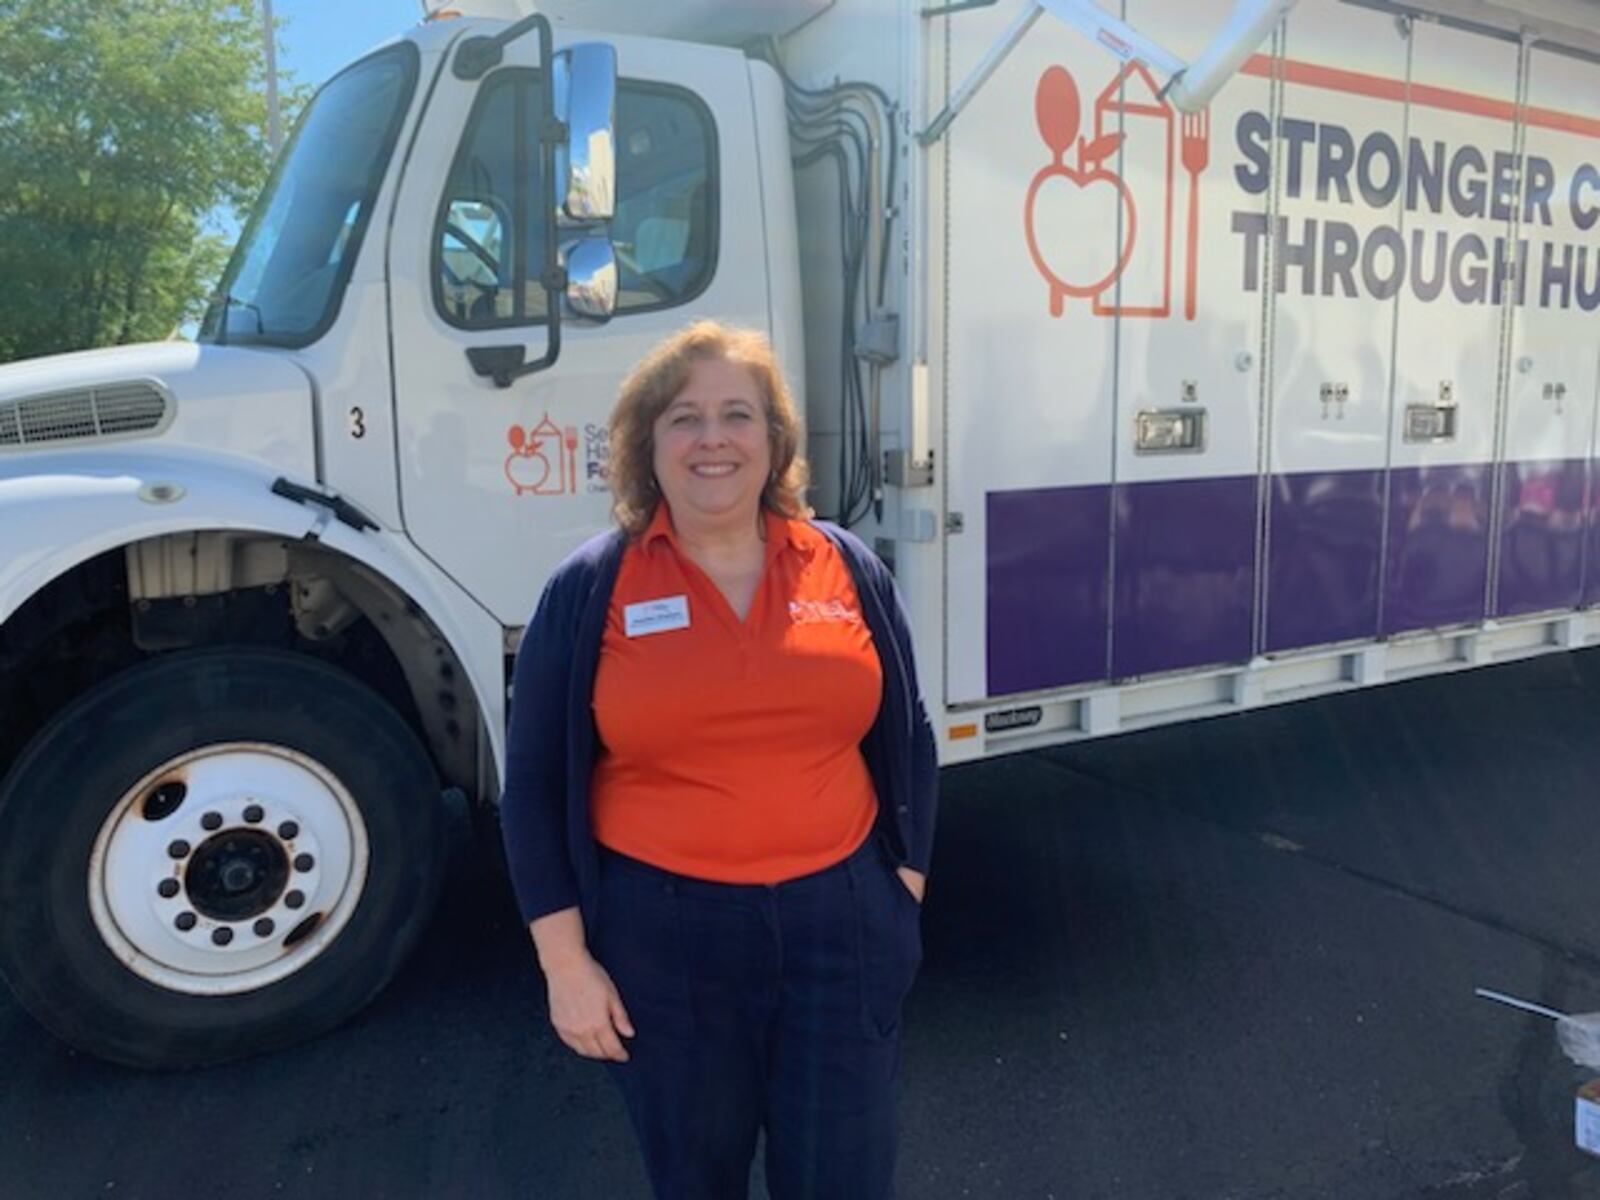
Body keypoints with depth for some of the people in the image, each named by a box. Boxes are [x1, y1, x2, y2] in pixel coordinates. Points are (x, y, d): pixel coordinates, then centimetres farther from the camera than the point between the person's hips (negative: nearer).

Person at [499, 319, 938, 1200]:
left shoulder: (848, 568, 1)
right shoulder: (591, 590, -7)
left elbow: (905, 741, 8)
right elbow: (536, 786, -4)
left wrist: (905, 894, 5)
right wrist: (565, 961, -5)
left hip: (839, 920, 2)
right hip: (662, 934, -1)